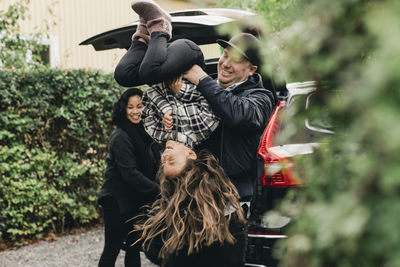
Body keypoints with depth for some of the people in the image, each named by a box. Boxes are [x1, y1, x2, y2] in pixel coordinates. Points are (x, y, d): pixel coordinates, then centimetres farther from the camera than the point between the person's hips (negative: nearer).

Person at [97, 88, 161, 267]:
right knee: (112, 249, -1)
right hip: (118, 200, -8)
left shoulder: (143, 133, 9)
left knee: (134, 247, 13)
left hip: (136, 200, 8)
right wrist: (158, 190, -25)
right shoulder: (120, 137, -18)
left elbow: (152, 167, 16)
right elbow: (130, 173, -24)